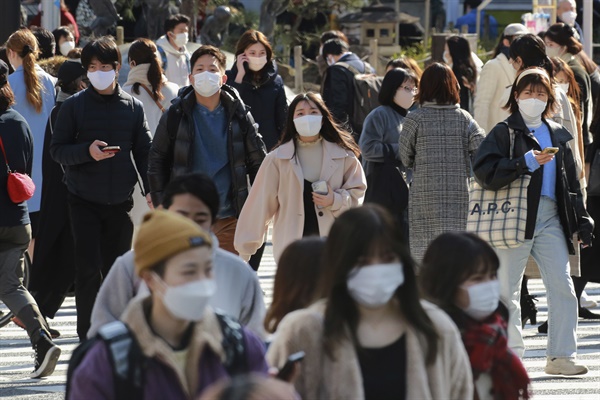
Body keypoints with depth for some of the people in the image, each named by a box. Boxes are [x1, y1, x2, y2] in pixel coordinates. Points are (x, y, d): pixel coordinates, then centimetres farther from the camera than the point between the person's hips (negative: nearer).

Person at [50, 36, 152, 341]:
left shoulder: (133, 107, 6)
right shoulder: (74, 106, 0)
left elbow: (144, 152, 9)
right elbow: (57, 150, -1)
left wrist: (151, 190, -2)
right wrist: (87, 150, -19)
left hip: (120, 201, 2)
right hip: (83, 201, -2)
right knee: (89, 270, -9)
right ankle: (88, 339, -5)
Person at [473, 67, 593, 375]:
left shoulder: (557, 135, 18)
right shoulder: (505, 132, 1)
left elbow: (571, 182, 21)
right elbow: (484, 171, -12)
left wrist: (581, 221, 14)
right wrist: (526, 162, -18)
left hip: (551, 217, 4)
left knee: (562, 286, -4)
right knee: (508, 289, 0)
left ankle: (561, 357, -1)